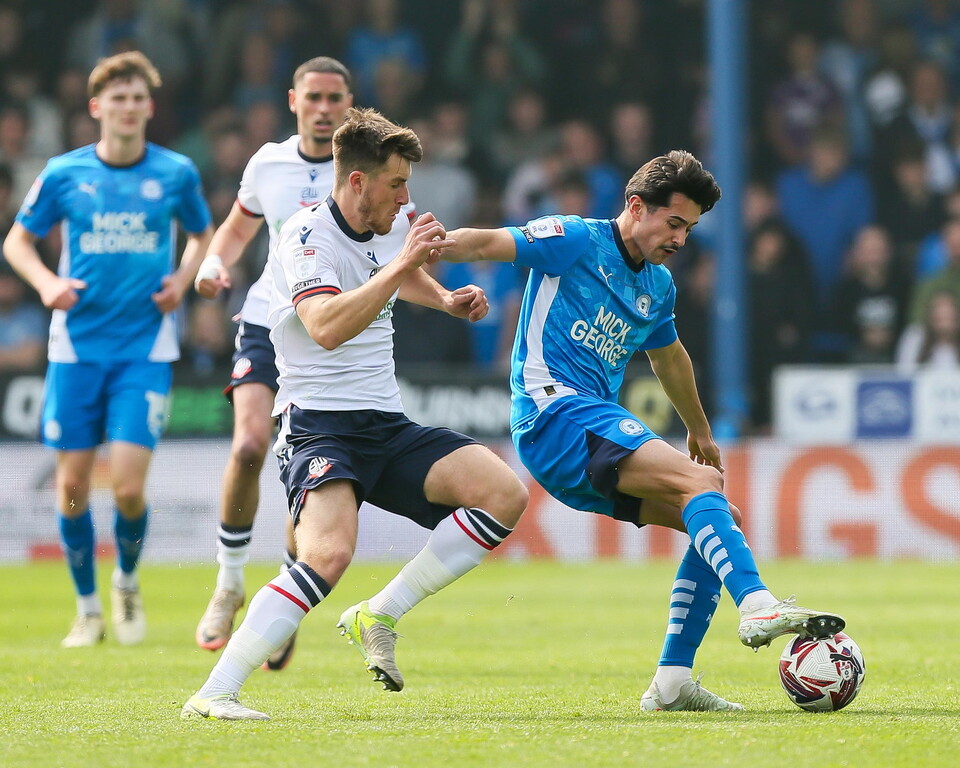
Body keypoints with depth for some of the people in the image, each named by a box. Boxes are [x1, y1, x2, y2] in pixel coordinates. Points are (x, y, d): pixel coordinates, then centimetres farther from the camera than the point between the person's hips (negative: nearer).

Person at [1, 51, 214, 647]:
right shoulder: (64, 173, 0)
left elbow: (205, 235, 18)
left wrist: (183, 279, -1)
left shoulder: (176, 173, 1)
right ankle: (88, 608, 19)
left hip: (146, 347, -1)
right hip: (77, 346, 1)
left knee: (129, 486, -11)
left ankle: (128, 581, 18)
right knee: (73, 484, 1)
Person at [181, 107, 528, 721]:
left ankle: (380, 616, -4)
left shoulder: (394, 228, 10)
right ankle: (213, 694, -28)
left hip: (388, 425, 8)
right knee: (330, 554, -33)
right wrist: (401, 263, -32)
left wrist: (446, 300, 19)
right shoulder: (307, 238, -13)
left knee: (505, 493, -13)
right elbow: (327, 327, -32)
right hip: (319, 423, -8)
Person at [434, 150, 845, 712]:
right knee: (698, 482, -27)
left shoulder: (659, 286, 21)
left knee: (723, 519, 1)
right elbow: (484, 244, -9)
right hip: (554, 411, -9)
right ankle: (757, 606, -43)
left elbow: (668, 355, 40)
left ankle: (673, 681, -1)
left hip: (598, 433, 9)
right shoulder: (577, 241, -2)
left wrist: (700, 432, 51)